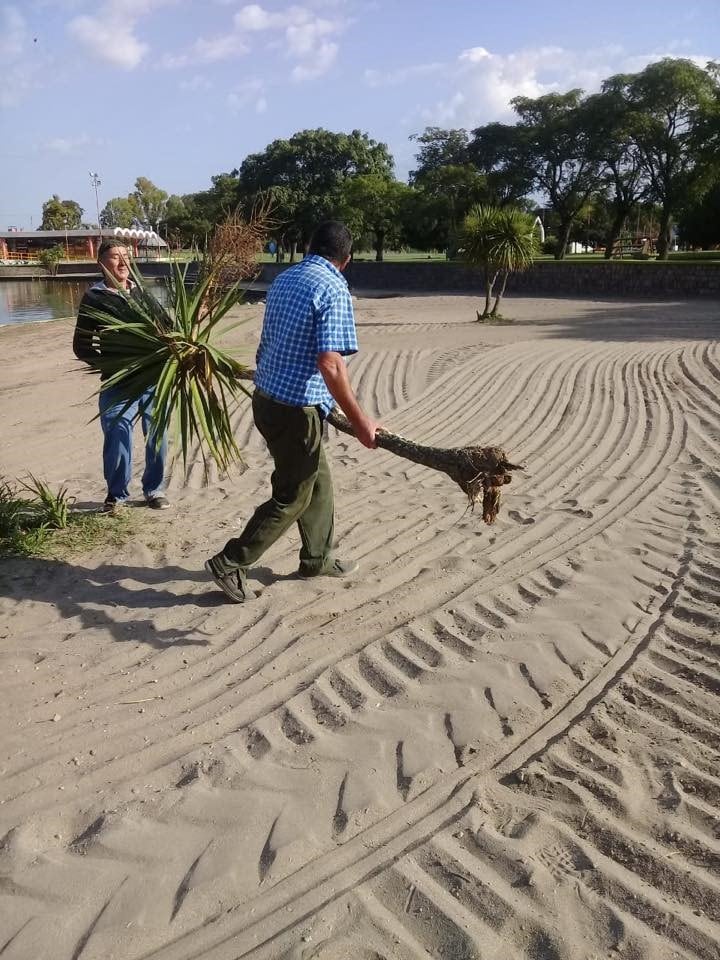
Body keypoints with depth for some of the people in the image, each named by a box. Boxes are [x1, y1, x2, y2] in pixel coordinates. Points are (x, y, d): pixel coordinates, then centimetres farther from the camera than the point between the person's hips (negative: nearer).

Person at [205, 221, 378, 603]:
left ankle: (317, 558, 32)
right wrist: (359, 419, -20)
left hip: (267, 398, 9)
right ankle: (229, 563, 9)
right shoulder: (333, 290, -16)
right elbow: (329, 363, -25)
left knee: (318, 482, 20)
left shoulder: (283, 279, 10)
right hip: (296, 408, -9)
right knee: (292, 496, 5)